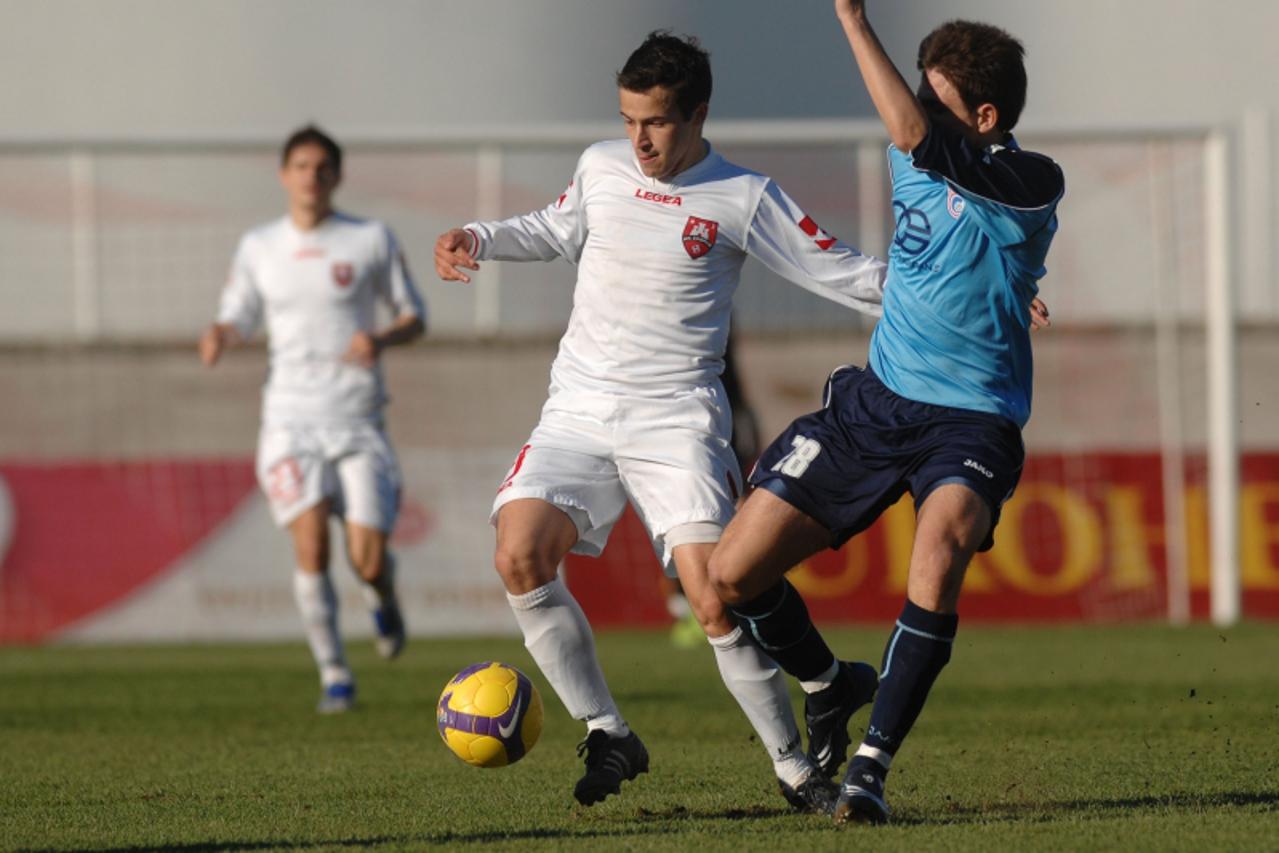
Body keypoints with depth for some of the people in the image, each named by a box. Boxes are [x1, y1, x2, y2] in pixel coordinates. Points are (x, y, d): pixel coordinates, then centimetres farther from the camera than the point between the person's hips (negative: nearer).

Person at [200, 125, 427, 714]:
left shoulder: (372, 241, 2)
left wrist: (382, 339, -14)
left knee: (367, 559, -8)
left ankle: (382, 600, 31)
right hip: (290, 416, 1)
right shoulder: (258, 247, 8)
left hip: (357, 416, -1)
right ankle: (334, 674, -2)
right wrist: (219, 337, -9)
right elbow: (239, 317, 16)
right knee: (310, 544, -16)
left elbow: (414, 317, 8)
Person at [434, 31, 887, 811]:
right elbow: (559, 229, 30)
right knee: (521, 556, -19)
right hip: (579, 413, 4)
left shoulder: (744, 199, -4)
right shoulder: (601, 168, 8)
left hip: (677, 419, -4)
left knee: (715, 598, -17)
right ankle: (608, 736, -5)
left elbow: (844, 274, -1)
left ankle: (795, 767, 0)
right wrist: (480, 240, 16)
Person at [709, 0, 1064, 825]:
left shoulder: (1031, 186, -19)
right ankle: (832, 690, 30)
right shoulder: (915, 161, 2)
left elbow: (912, 132, -30)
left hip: (971, 420, -7)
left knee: (940, 551, -36)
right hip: (876, 400, 7)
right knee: (735, 573, 1)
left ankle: (872, 765, -27)